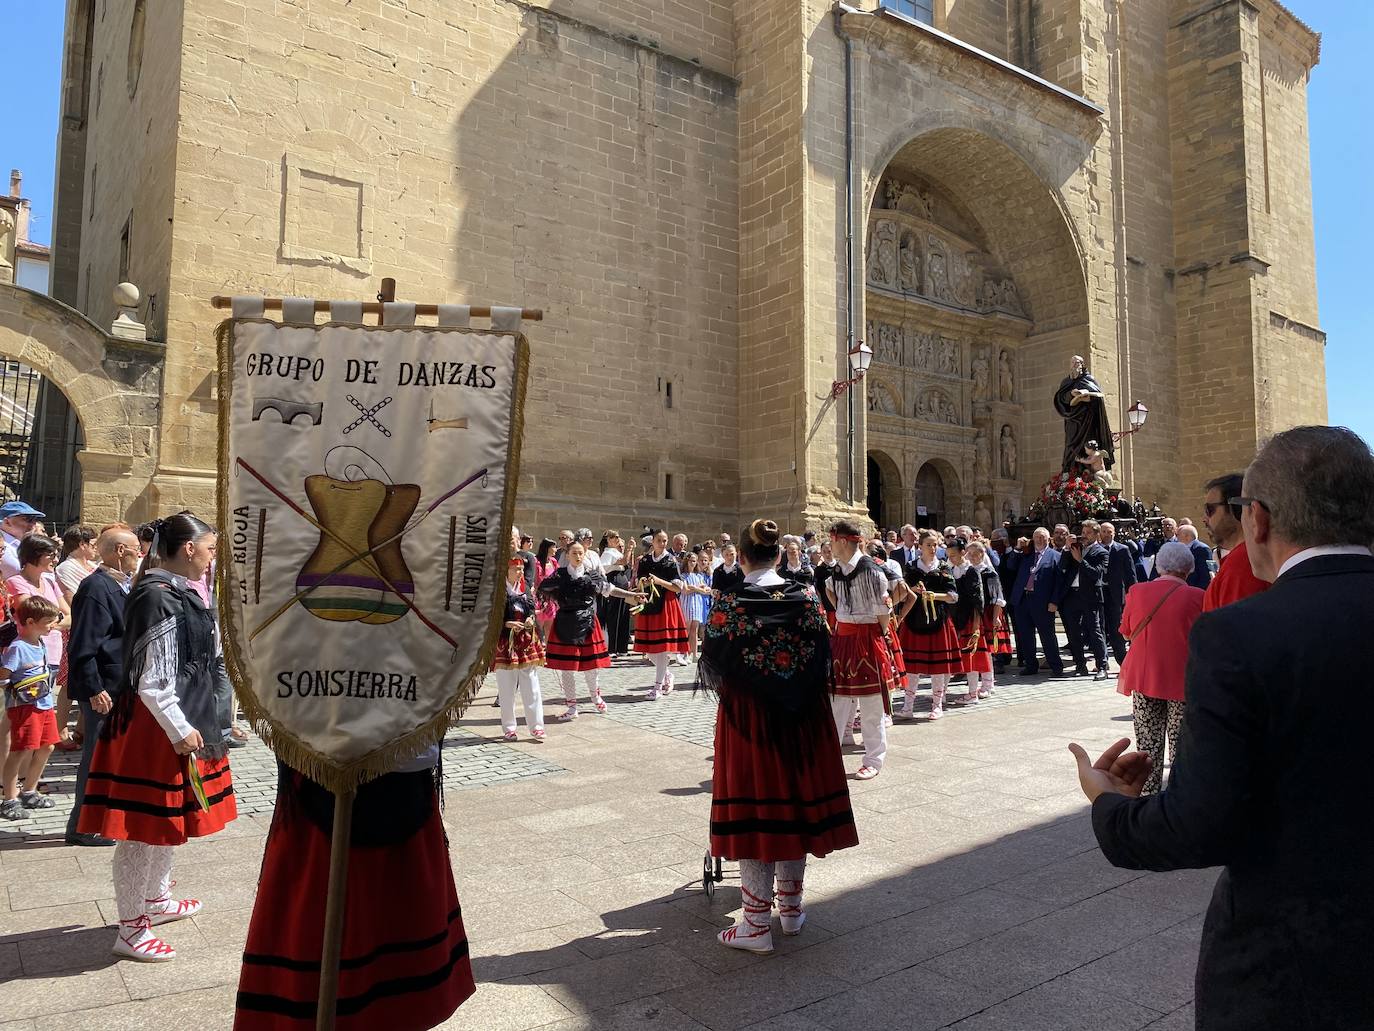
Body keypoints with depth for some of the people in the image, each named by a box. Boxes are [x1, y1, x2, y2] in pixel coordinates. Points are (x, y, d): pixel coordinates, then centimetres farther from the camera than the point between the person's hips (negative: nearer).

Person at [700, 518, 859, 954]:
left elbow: (712, 666, -3)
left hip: (746, 719, -3)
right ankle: (791, 908, 30)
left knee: (752, 807, 4)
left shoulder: (728, 604, -11)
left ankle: (757, 924, 12)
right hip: (801, 718, 4)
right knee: (794, 801, 15)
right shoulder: (805, 598, -3)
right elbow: (823, 661, 1)